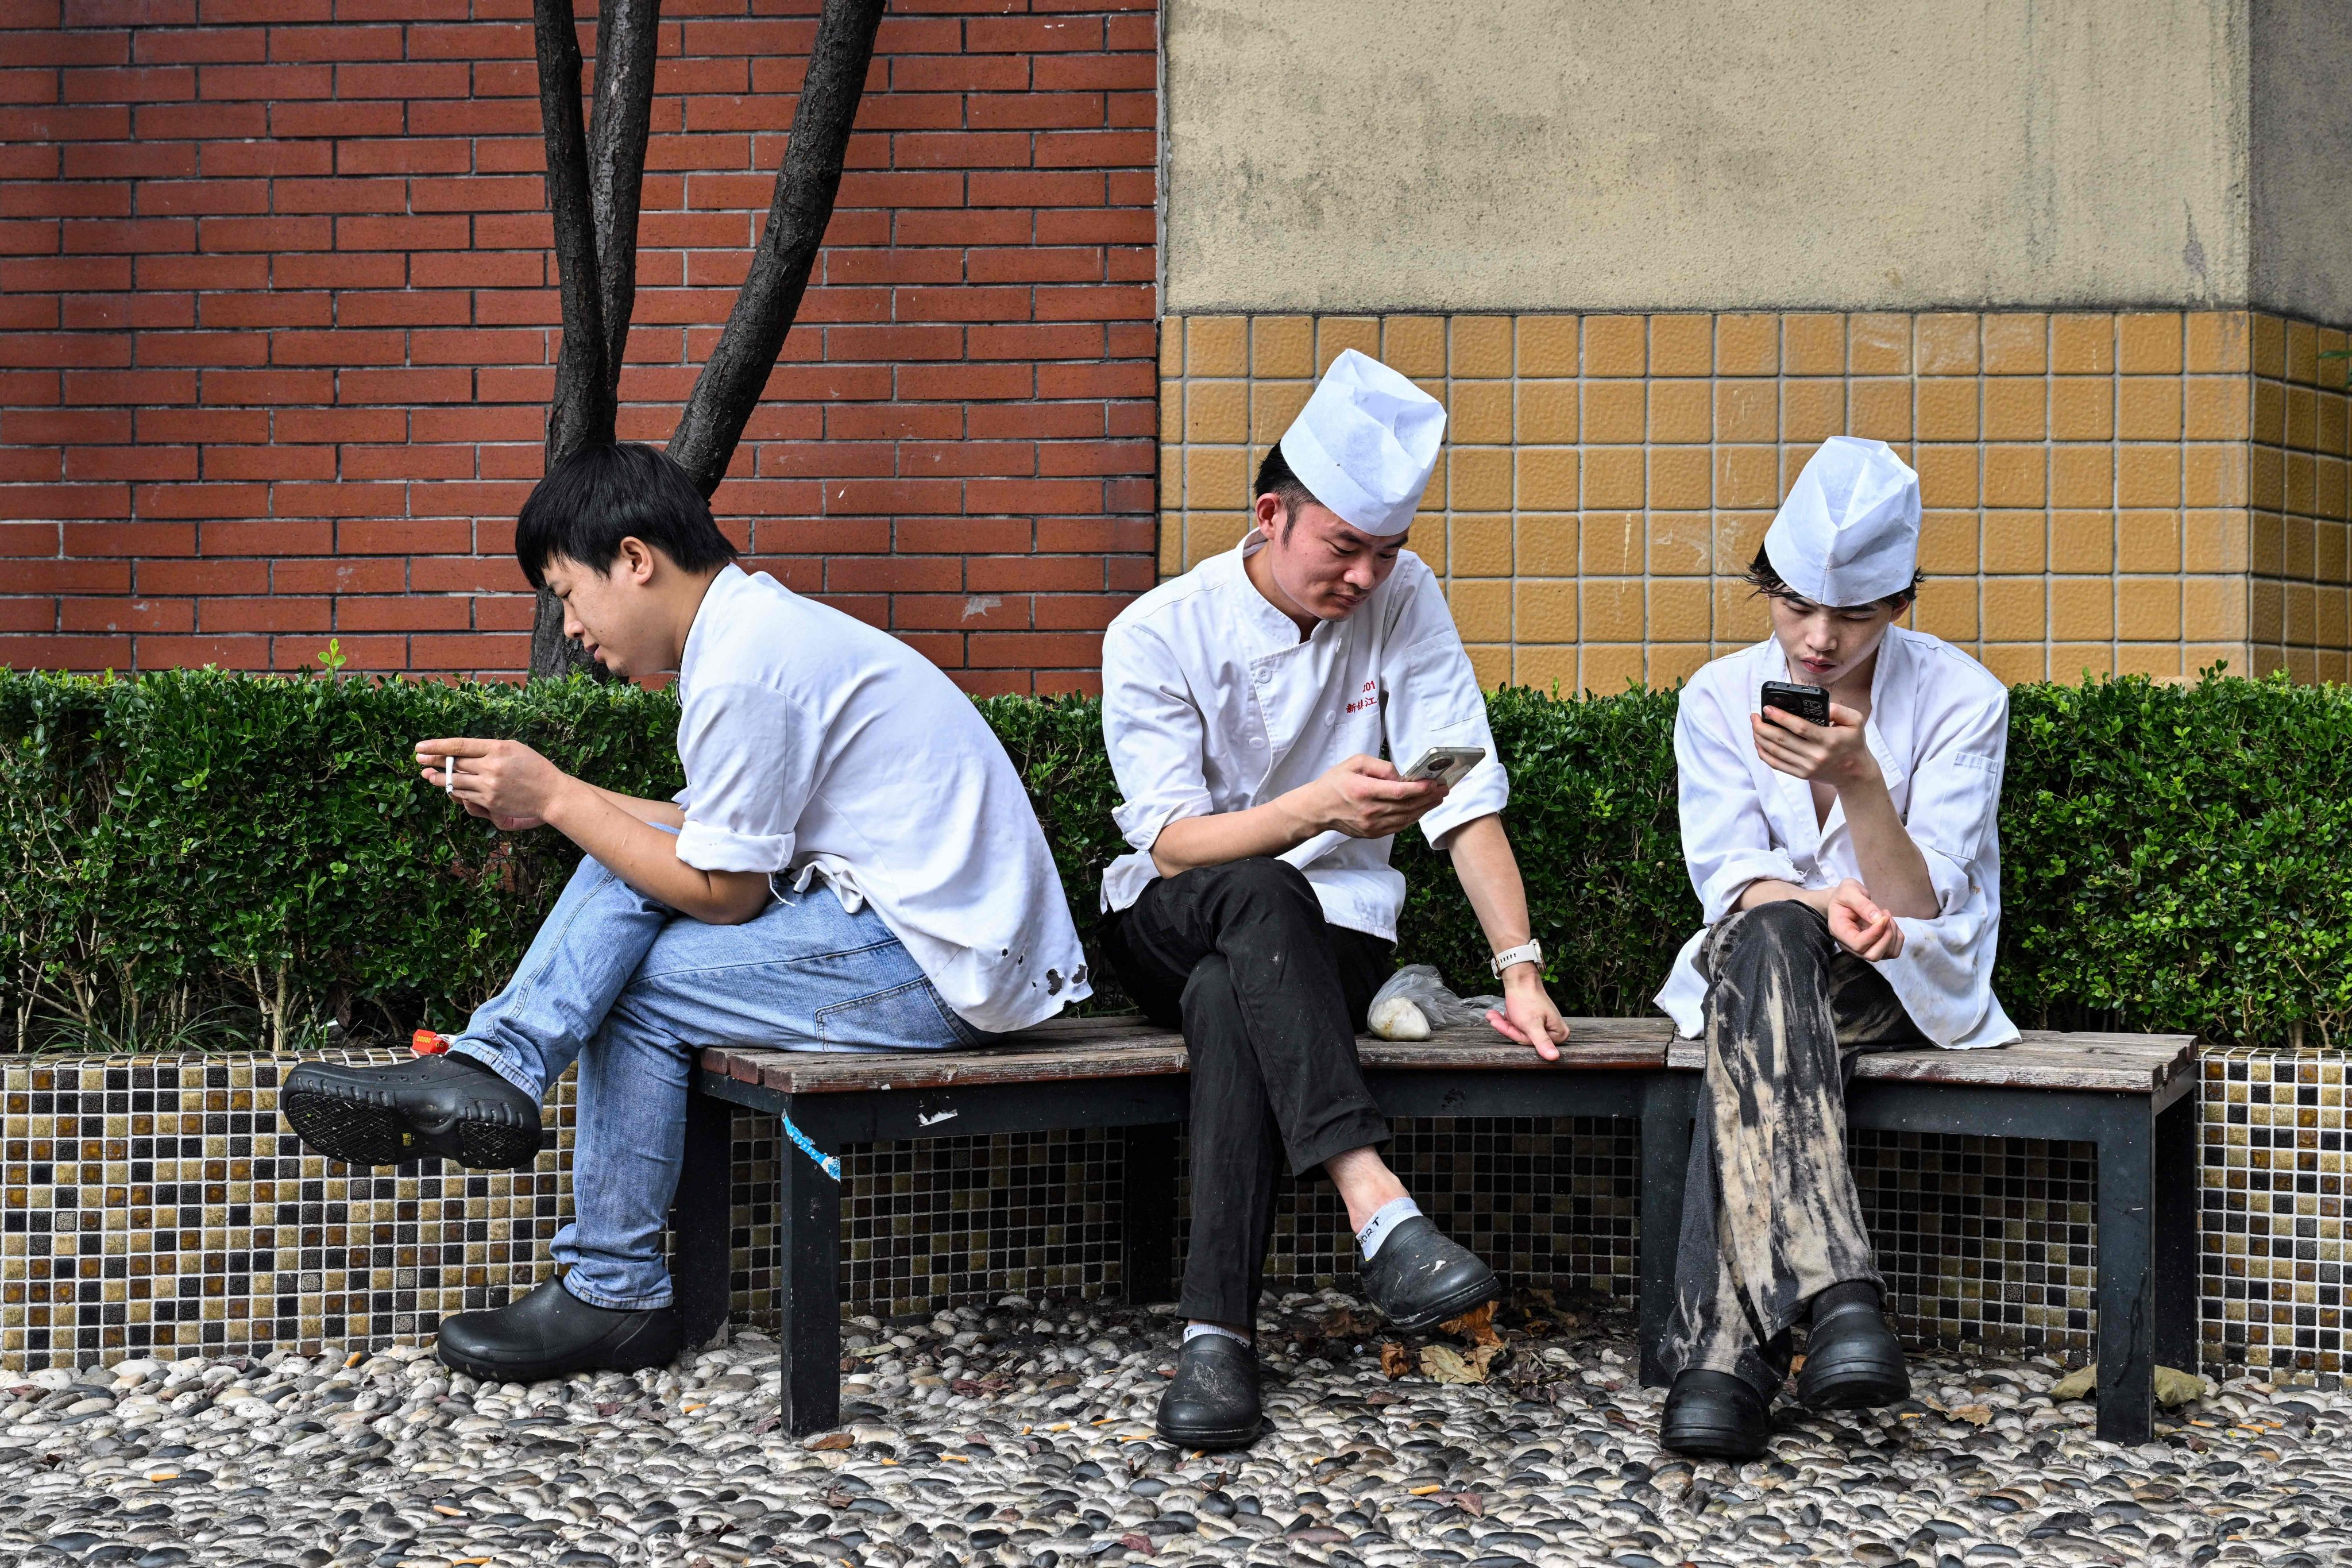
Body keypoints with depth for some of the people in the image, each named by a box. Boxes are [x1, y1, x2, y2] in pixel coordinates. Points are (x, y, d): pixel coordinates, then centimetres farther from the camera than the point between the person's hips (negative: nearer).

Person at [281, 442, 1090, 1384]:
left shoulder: (743, 670, -19)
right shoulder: (761, 624, 13)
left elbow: (725, 893, -14)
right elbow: (722, 838, 14)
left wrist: (556, 799, -7)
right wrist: (551, 800, 8)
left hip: (940, 965, -10)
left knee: (646, 988, -6)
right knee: (627, 859, 4)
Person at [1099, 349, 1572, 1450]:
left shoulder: (1404, 602, -1)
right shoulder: (1157, 634, -8)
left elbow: (1468, 801, -4)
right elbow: (1173, 843, -16)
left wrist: (1519, 971, -16)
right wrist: (1317, 807, -33)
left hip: (1331, 931, 1)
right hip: (1169, 933, -1)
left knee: (1232, 1002, -35)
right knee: (1260, 897, -37)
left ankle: (1216, 1331, -41)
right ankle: (1376, 1206, -51)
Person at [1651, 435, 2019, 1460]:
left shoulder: (1960, 701, -7)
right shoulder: (1718, 699, 2)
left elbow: (1920, 912, -13)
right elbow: (1731, 877, -6)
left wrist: (1858, 780, -30)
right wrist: (1821, 904, -28)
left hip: (1906, 990, -2)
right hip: (1763, 968, 2)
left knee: (1749, 1038, -36)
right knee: (1766, 939, -38)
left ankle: (1726, 1346, -47)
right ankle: (1836, 1294, -54)